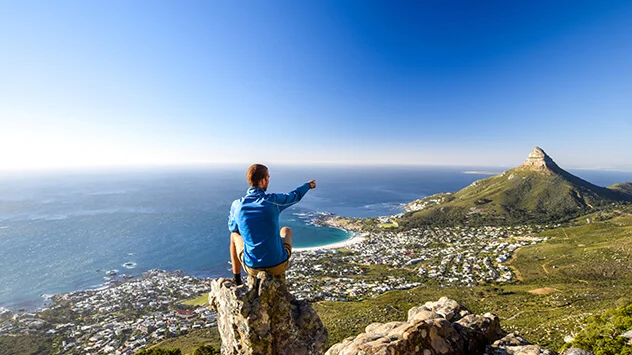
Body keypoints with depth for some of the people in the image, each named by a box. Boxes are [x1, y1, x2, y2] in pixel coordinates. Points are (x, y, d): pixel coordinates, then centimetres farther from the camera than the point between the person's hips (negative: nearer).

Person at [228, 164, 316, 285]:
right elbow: (295, 195, 7)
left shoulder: (236, 205, -10)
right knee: (286, 230, 29)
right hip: (278, 265, -1)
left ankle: (237, 281, 39)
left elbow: (232, 228, 12)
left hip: (253, 268, 1)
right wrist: (308, 185, 29)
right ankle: (280, 275, 44)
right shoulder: (273, 200, -15)